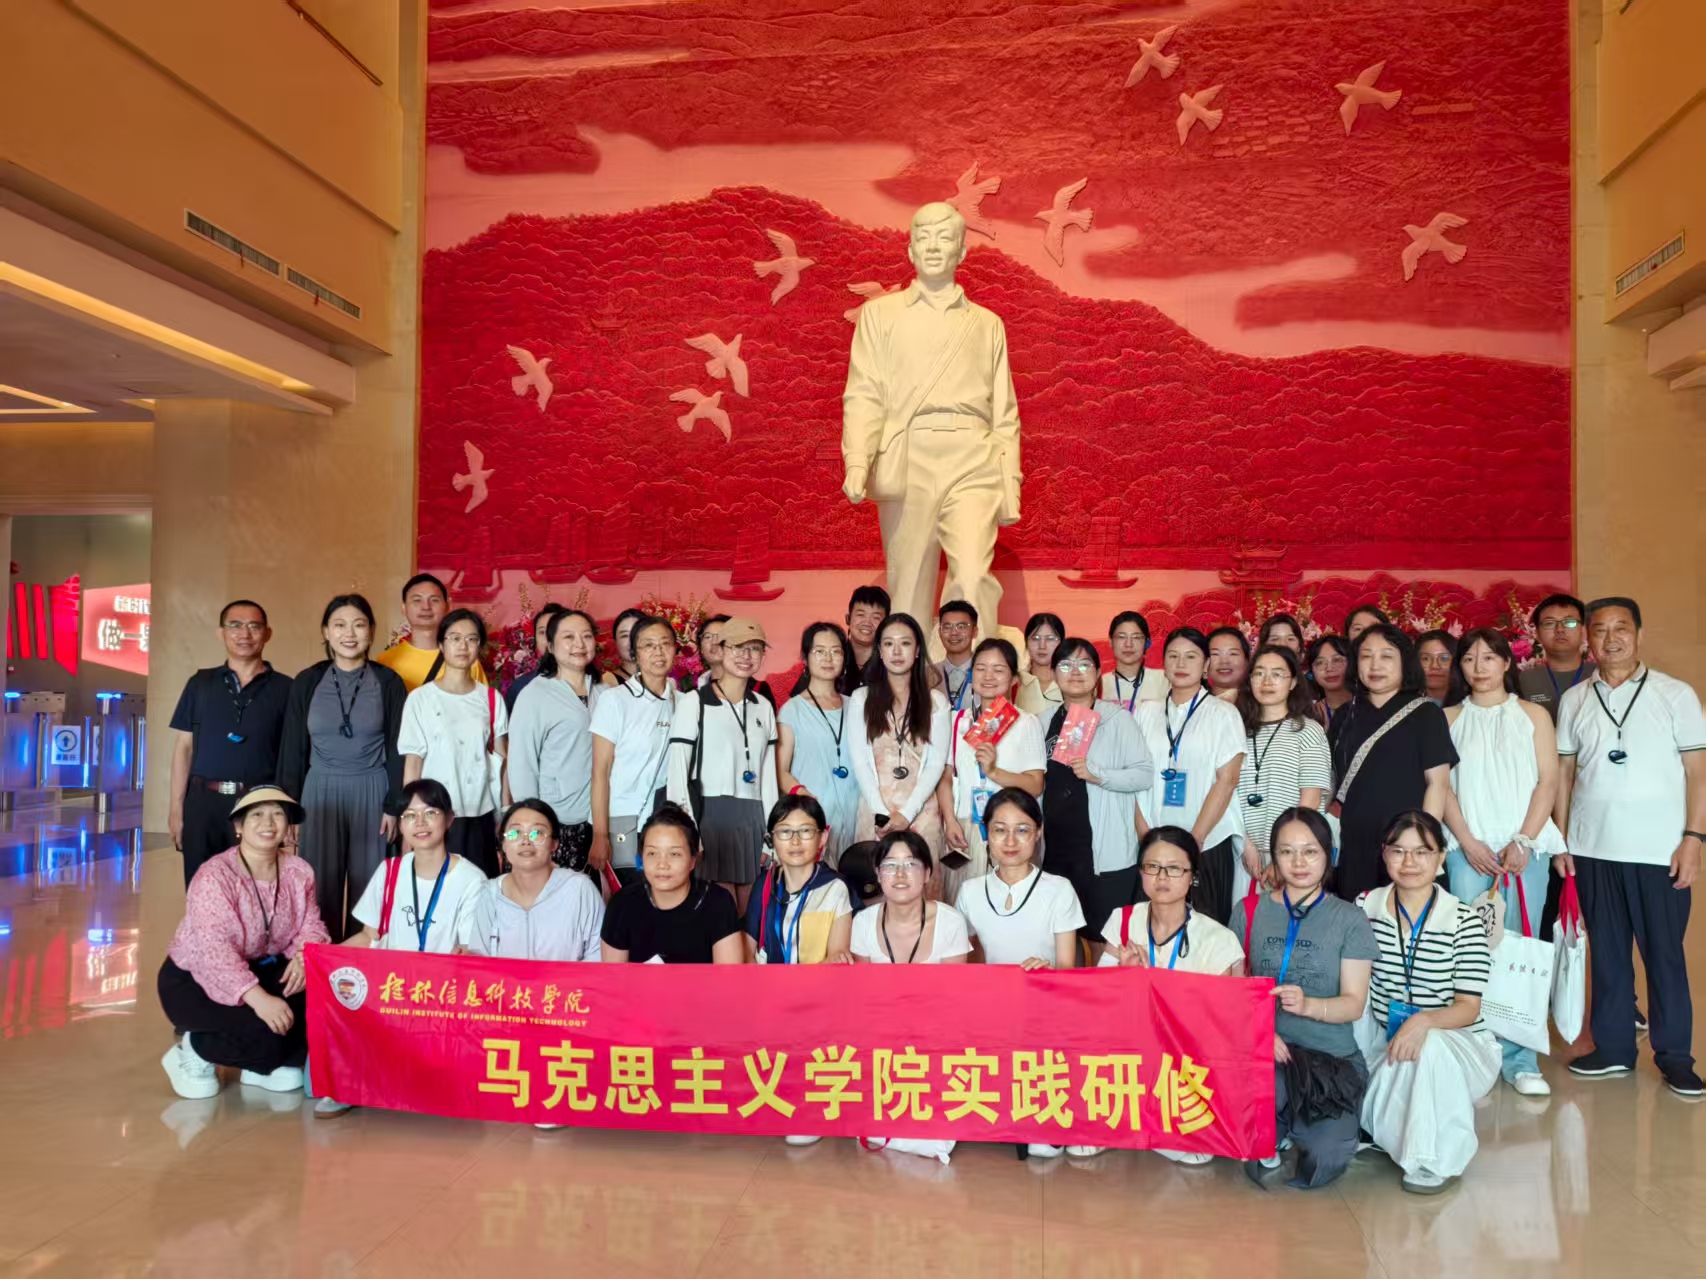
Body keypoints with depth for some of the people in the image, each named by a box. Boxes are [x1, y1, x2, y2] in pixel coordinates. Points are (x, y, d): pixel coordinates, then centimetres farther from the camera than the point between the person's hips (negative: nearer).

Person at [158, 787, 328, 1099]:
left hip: (262, 969, 6)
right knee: (266, 1026, -31)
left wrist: (303, 956, -29)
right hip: (194, 978, -6)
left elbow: (310, 926, -4)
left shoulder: (298, 872, -3)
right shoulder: (215, 876, -24)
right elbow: (213, 950, -34)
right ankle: (192, 1052, 0)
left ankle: (272, 1064, 6)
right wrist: (257, 997, -45)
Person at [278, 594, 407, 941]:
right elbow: (293, 750, 6)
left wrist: (394, 805, -5)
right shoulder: (307, 682, 3)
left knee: (368, 886, 4)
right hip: (320, 792, 1)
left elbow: (397, 750, 1)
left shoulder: (388, 682, -1)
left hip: (371, 793, -1)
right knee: (321, 887, 3)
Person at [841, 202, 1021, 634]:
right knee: (909, 590, 0)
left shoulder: (987, 324, 20)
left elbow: (1004, 413, 16)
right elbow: (863, 394, 4)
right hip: (907, 460, 0)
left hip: (973, 462, 0)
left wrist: (1011, 488, 8)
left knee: (973, 579, -17)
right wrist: (857, 462, -12)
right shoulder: (880, 313, 16)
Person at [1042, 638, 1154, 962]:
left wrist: (1097, 775, -21)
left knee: (1103, 940, -1)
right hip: (1056, 847, 5)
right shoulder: (1046, 721, 12)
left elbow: (1145, 774, -9)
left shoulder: (1116, 718, -4)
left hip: (1105, 849, -5)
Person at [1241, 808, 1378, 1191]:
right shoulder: (1250, 912, 8)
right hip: (1263, 1049, 1)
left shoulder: (1350, 920, 3)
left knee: (1324, 1161, -21)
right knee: (1270, 1084, -34)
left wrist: (1308, 1005, -25)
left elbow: (1354, 1004, -4)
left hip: (1332, 1058, -1)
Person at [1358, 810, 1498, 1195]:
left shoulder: (1464, 920, -9)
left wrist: (1424, 1022, -33)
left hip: (1456, 1044, -4)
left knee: (1428, 1049, -36)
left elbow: (1468, 1007, -13)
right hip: (1386, 1041, 4)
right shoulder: (1366, 907, -1)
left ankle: (1437, 1162, -13)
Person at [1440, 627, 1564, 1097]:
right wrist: (1468, 842, -6)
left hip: (1525, 847, 0)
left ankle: (1519, 1059, 5)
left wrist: (1523, 842, -8)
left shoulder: (1532, 715, 9)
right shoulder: (1449, 718, 10)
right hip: (1468, 848, 0)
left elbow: (1548, 782, 3)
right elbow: (1442, 786, 5)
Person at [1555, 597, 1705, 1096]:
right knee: (1606, 951, 10)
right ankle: (1613, 1048, 21)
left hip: (1660, 850, -2)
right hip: (1592, 849, 3)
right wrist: (1560, 839, 5)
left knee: (1665, 953, 3)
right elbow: (1563, 773, 10)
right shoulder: (1574, 700, 8)